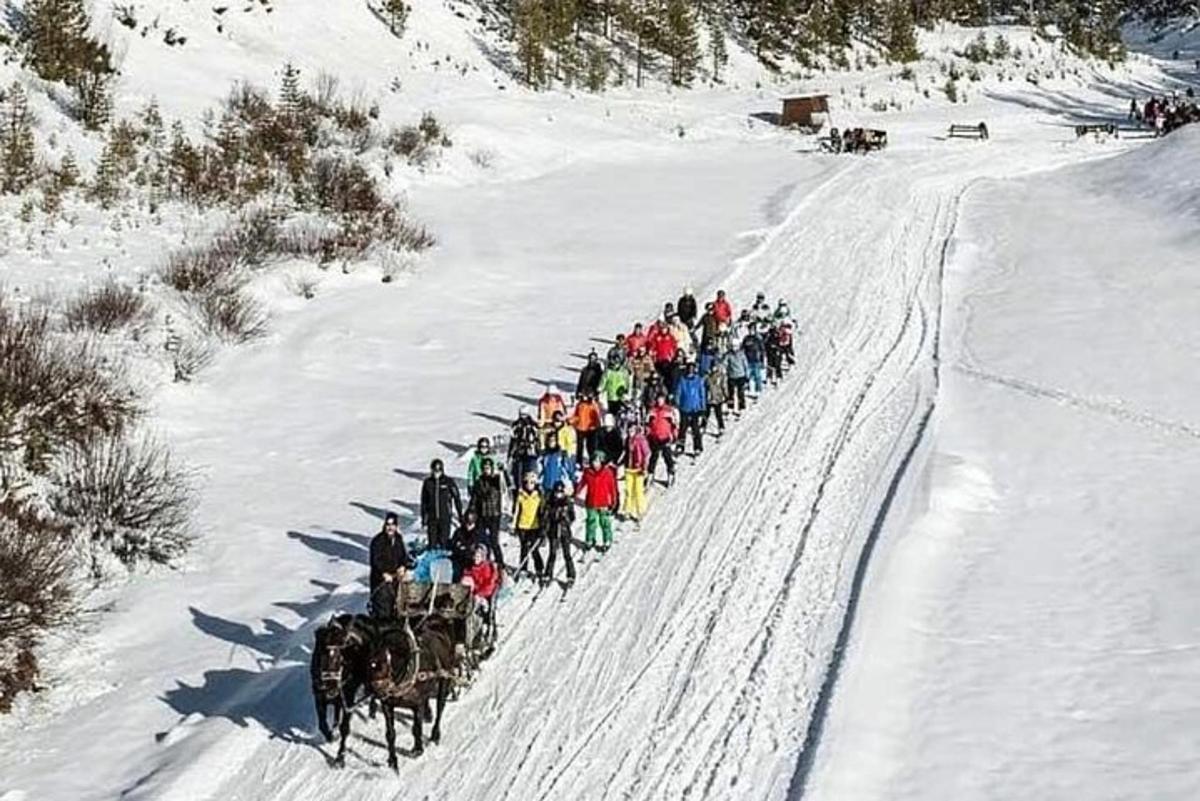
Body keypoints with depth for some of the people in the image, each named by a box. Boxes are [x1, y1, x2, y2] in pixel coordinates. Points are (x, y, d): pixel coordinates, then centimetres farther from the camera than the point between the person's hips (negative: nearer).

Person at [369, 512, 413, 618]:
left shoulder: (398, 539, 8)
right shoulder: (378, 541, -13)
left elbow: (404, 556, 14)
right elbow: (376, 560, -18)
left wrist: (403, 567, -7)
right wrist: (384, 574, -28)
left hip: (395, 577, 6)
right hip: (381, 579, -6)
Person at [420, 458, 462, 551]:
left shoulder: (448, 482, -4)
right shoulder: (427, 483, 3)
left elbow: (457, 498, 1)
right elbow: (423, 501, 10)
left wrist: (460, 515, 1)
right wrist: (423, 517, 9)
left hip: (445, 518, -2)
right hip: (431, 518, 2)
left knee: (444, 542, -2)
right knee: (432, 542, 1)